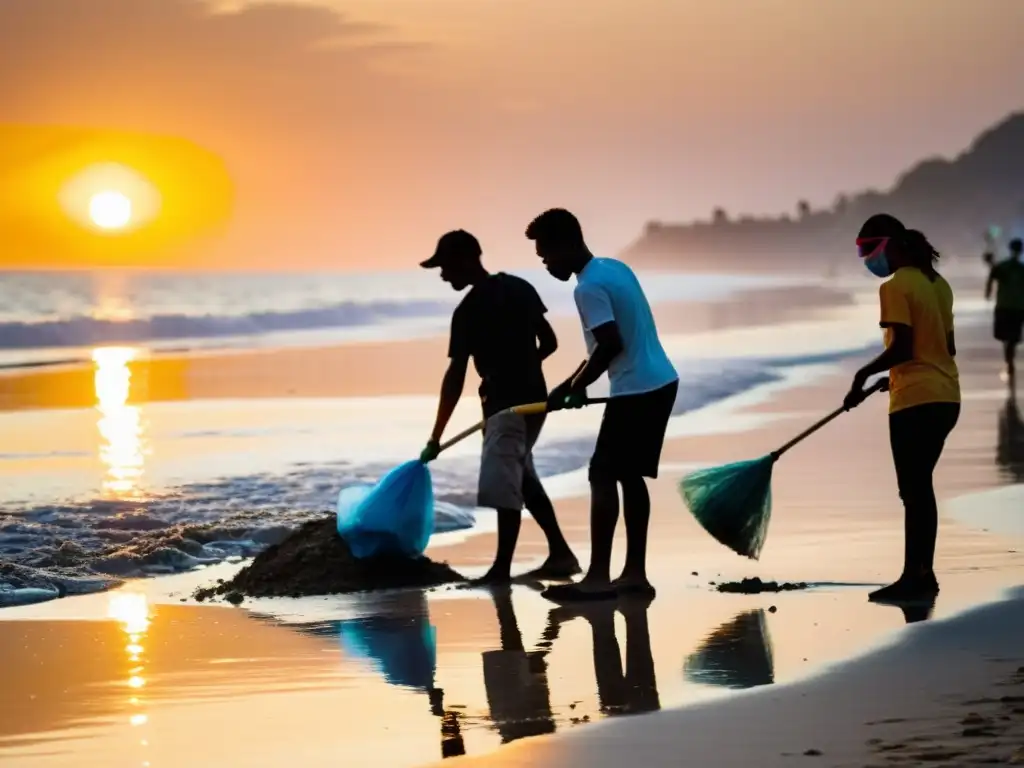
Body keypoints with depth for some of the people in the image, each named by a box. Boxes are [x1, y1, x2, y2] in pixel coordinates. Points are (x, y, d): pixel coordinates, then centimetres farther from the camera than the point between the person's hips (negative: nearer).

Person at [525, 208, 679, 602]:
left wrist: (574, 387, -10)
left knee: (603, 476, -6)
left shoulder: (589, 288, -16)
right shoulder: (616, 268, 13)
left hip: (636, 390, -9)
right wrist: (576, 383, 17)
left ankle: (598, 576, -8)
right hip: (659, 383, 9)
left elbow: (612, 344, -23)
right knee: (630, 475, 13)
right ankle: (635, 572, 14)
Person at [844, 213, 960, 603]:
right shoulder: (937, 284, 13)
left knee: (913, 490, -5)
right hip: (946, 396, 9)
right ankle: (922, 574, 16)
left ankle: (915, 577, -4)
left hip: (915, 400, -9)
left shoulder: (896, 287, -12)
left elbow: (901, 347, -19)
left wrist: (865, 374, -5)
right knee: (921, 486, 14)